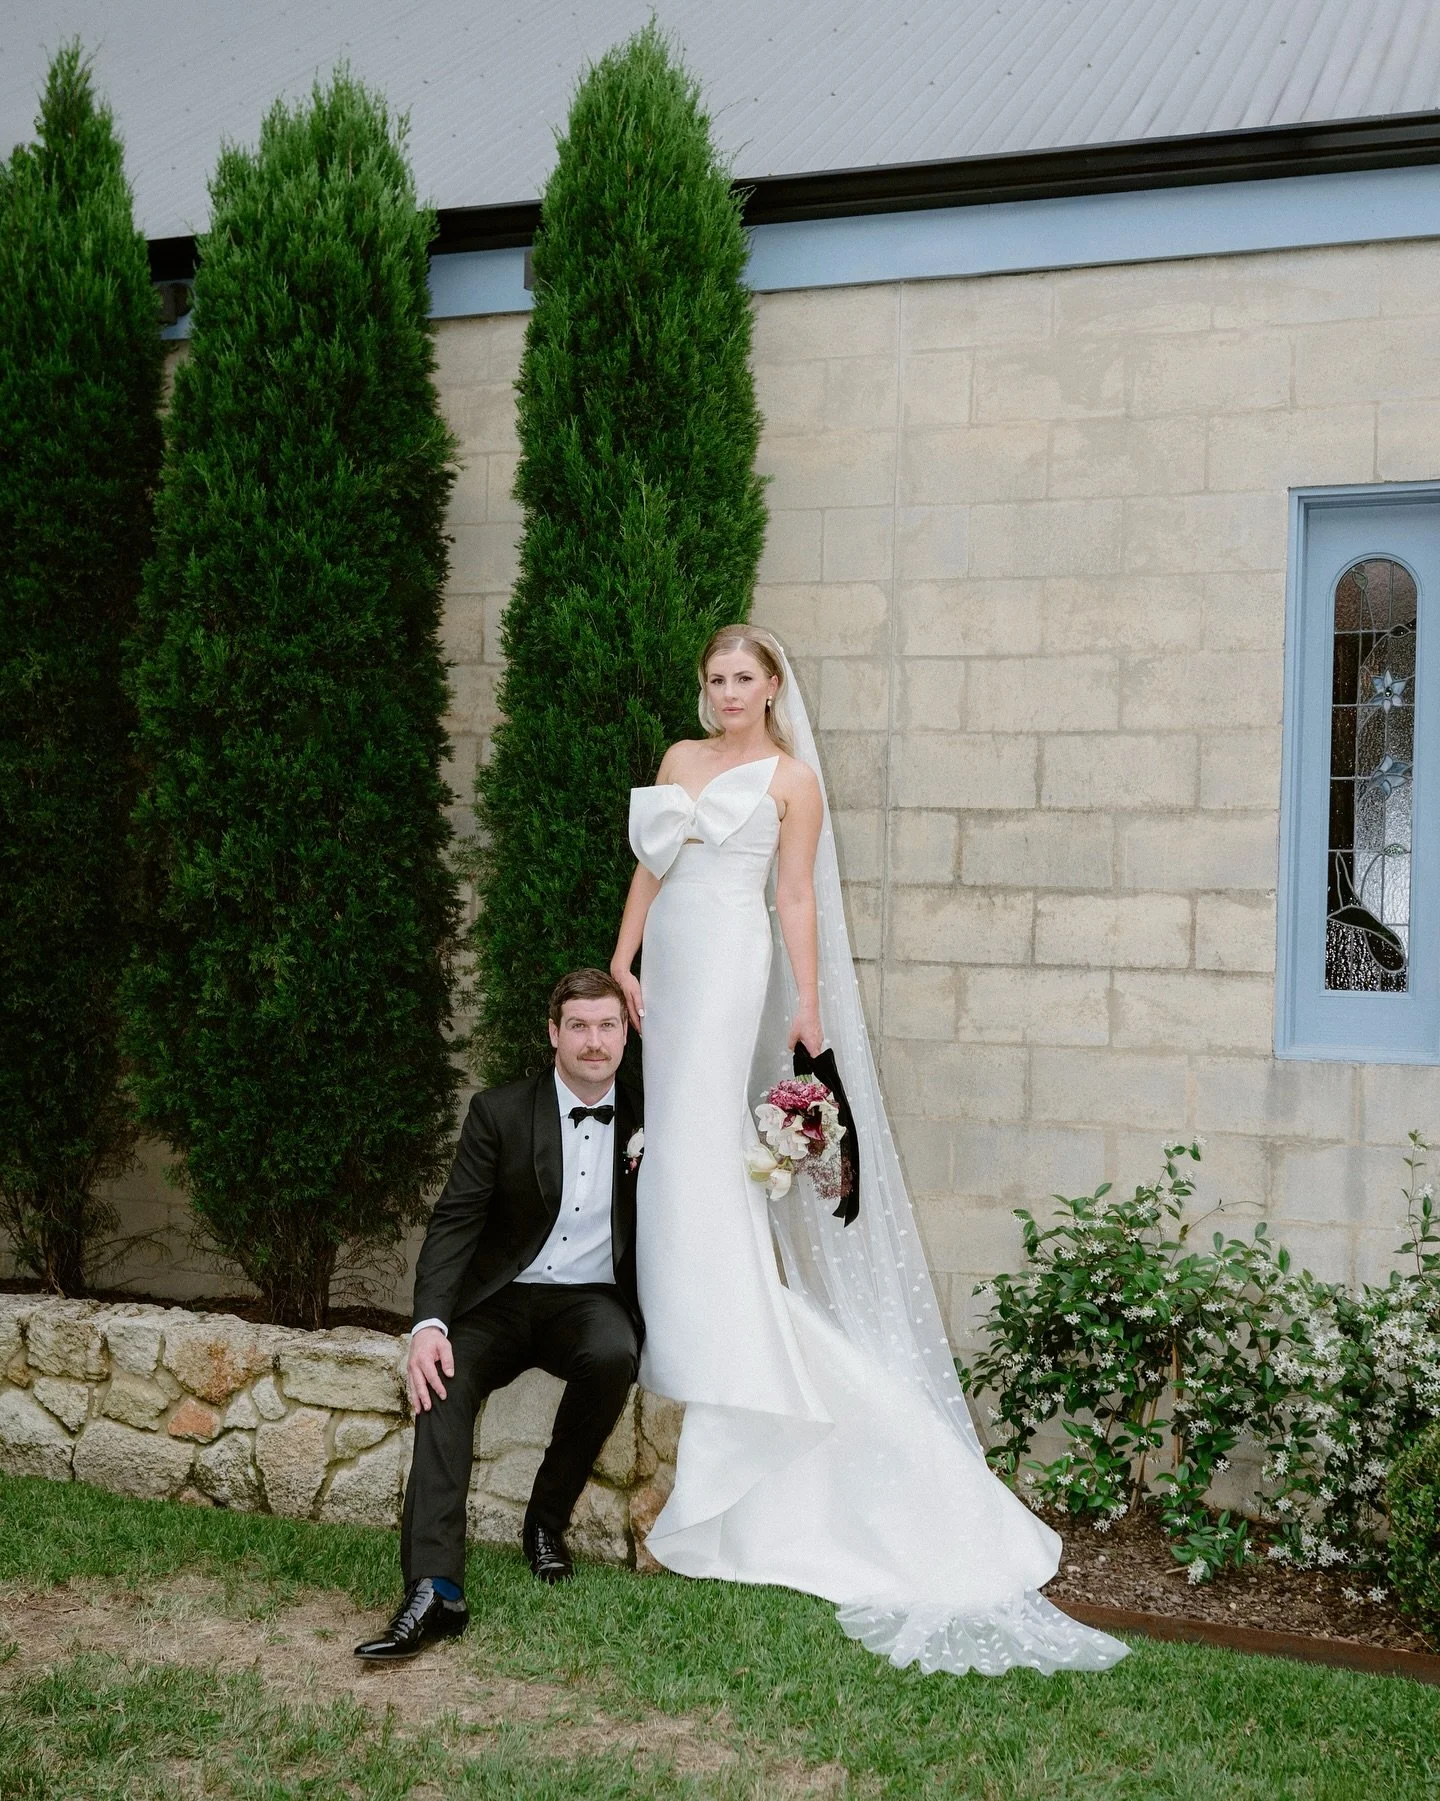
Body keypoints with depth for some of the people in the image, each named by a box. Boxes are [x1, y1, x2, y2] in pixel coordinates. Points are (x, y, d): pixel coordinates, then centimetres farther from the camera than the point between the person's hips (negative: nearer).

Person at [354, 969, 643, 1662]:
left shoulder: (646, 1121, 6)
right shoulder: (501, 1112, 0)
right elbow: (453, 1222, -6)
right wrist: (429, 1323, -21)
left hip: (592, 1300, 1)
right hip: (503, 1298, 0)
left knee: (612, 1355, -35)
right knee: (445, 1380, -31)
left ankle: (547, 1519, -12)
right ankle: (434, 1591, -39)